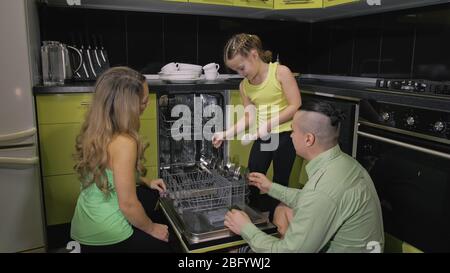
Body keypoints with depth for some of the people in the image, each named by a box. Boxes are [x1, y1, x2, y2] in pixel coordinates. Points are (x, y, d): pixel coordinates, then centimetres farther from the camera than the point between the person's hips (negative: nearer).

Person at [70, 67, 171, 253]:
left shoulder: (96, 130, -3)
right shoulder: (123, 142, -30)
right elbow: (128, 204, -24)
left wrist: (146, 181, 15)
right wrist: (151, 229, -7)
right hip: (106, 236, -7)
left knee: (151, 194, 26)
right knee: (164, 243, 18)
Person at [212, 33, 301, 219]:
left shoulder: (281, 72, -14)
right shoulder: (244, 86, 0)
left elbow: (295, 106, -16)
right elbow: (249, 117, 5)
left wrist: (269, 124, -23)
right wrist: (226, 134, -6)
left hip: (285, 134, -4)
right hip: (262, 136, 4)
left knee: (279, 183, 8)